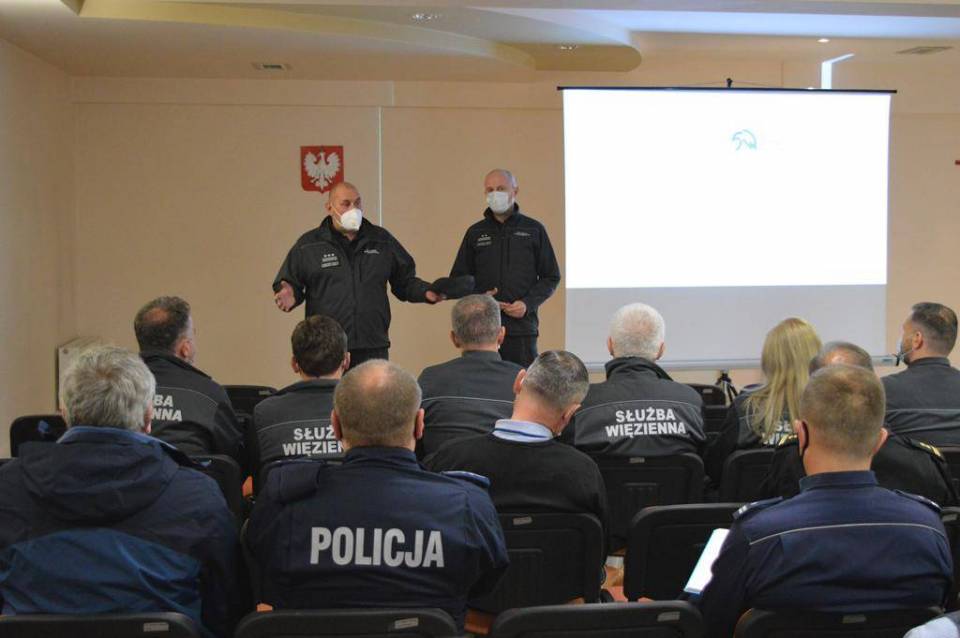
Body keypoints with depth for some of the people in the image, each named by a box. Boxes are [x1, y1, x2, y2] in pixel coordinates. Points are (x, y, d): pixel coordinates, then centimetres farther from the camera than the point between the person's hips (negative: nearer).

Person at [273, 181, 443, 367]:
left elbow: (404, 281, 17)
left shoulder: (382, 240, 12)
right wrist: (290, 294, -15)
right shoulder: (308, 244, 5)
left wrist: (425, 291, -2)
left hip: (373, 348, 2)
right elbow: (289, 283, 8)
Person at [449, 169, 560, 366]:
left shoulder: (534, 230, 7)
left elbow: (551, 277, 8)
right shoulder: (475, 233, 12)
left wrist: (528, 303, -8)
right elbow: (458, 279, 15)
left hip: (522, 327, -1)